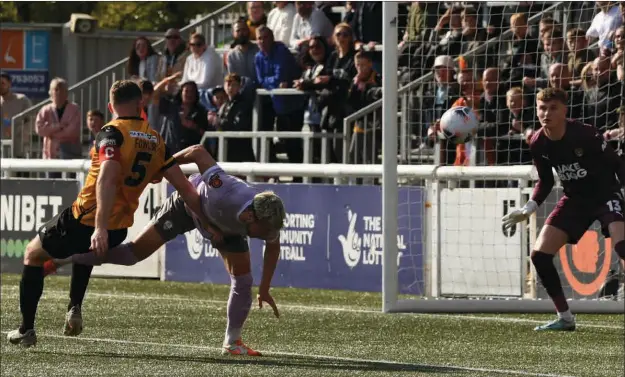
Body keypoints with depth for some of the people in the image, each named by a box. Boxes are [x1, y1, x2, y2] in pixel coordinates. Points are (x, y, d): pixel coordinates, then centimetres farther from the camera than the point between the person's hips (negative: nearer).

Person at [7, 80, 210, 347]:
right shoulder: (156, 141, 5)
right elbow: (185, 189, 4)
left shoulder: (112, 132, -13)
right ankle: (75, 310, 29)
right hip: (118, 231, 6)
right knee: (85, 251, 42)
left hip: (85, 222, -6)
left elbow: (108, 178, -28)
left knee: (33, 255, 18)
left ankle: (26, 329, 16)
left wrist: (100, 228, -34)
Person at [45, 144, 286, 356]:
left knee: (243, 281, -5)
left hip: (228, 227, 4)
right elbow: (198, 152, -34)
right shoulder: (222, 193, -48)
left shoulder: (267, 222, -34)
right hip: (189, 201, -4)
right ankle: (62, 259, 5)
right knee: (134, 253, -6)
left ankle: (232, 342, 13)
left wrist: (264, 290, -3)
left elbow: (273, 247, -8)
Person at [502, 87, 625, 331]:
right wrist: (528, 210, -2)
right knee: (539, 254, -4)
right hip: (575, 199, 6)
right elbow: (545, 182, 9)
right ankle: (565, 318, 10)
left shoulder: (585, 134, -23)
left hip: (605, 194, -6)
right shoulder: (538, 144, -7)